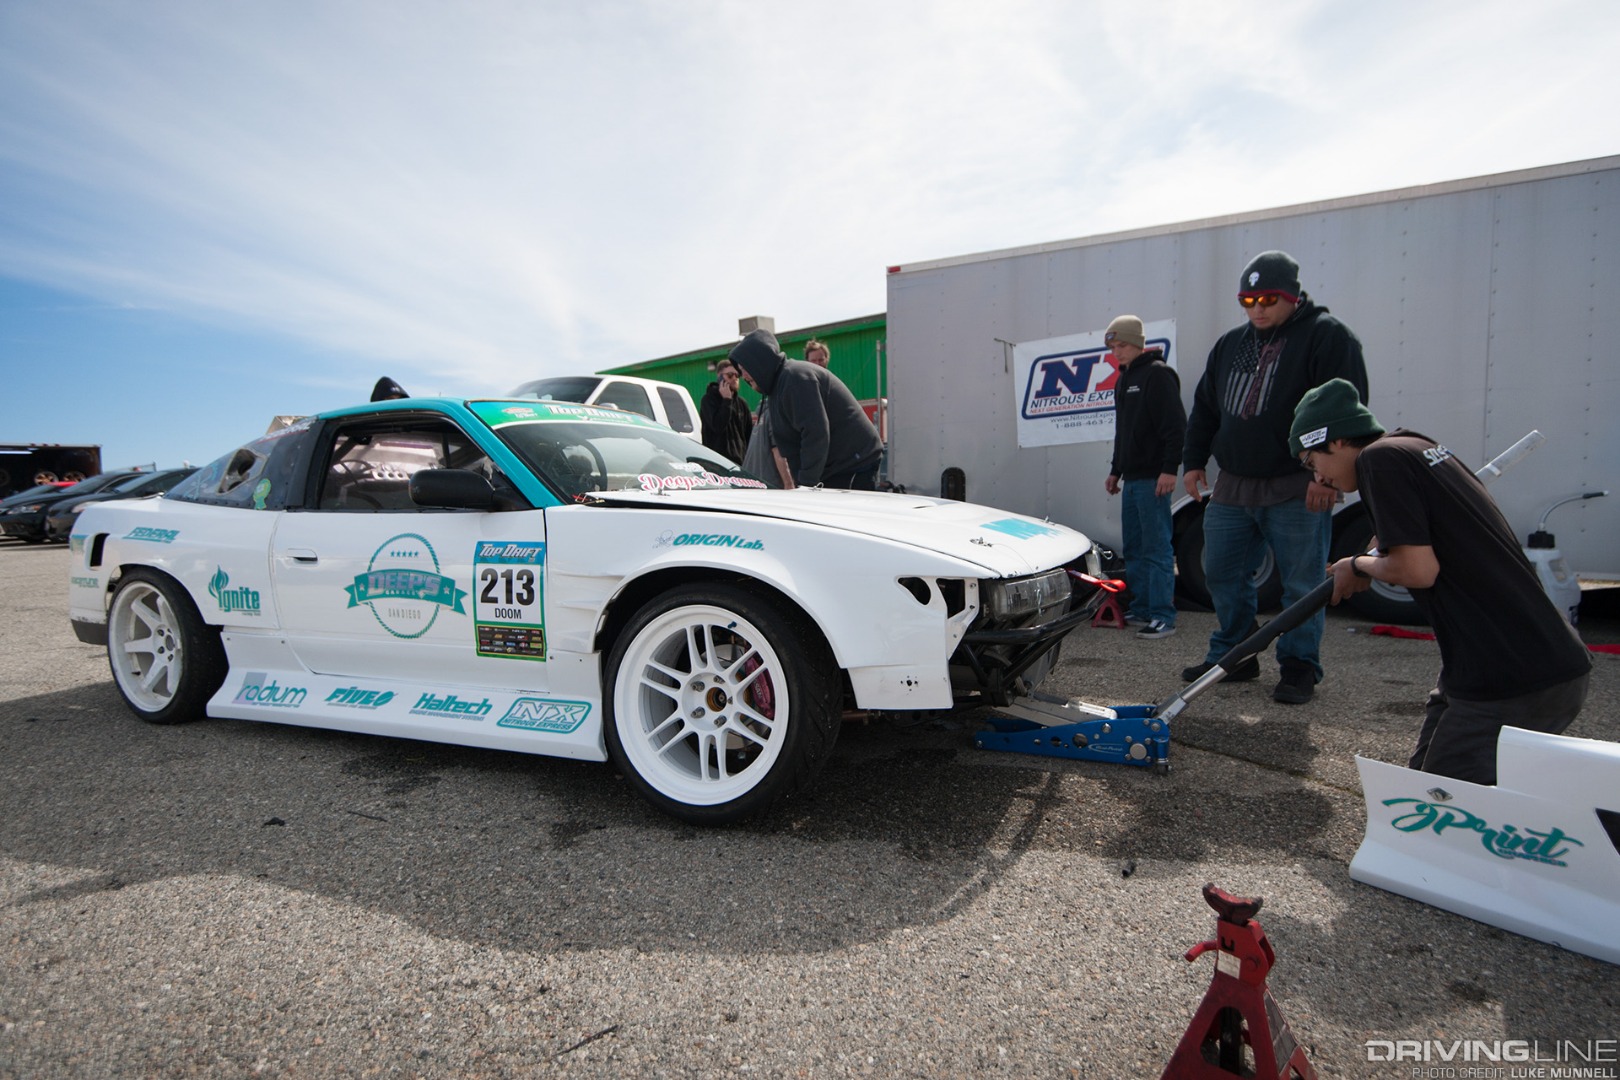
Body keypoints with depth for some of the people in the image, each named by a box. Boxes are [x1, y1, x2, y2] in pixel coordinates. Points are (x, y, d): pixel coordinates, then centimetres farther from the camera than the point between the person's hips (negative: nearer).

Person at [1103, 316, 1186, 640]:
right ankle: (1141, 610, 20)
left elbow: (1176, 426, -16)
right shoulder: (1124, 380, 20)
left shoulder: (1158, 375, -8)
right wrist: (1115, 470, 25)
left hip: (1152, 478, -9)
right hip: (1131, 479, 9)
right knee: (1134, 549, 12)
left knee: (1157, 549, -8)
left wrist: (1170, 468, -21)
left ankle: (1163, 617, -5)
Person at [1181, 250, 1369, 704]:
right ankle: (1232, 655, 24)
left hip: (1298, 490, -6)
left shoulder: (1327, 335, -3)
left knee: (1301, 582, 1)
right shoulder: (1231, 344, 16)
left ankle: (1299, 666, 13)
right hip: (1232, 487, 6)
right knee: (1222, 573, 10)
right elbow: (1204, 408, 21)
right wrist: (1193, 460, 14)